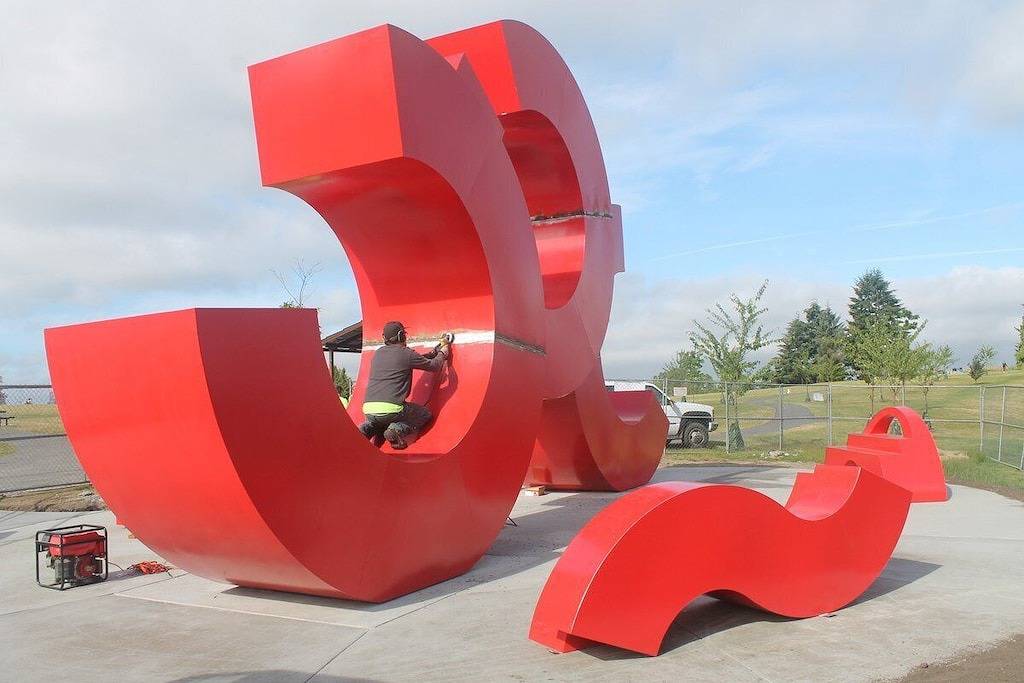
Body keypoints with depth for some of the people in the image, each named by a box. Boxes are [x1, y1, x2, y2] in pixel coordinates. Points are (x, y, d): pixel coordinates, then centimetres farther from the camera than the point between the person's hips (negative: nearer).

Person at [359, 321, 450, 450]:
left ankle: (368, 429, 8)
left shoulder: (378, 353, 18)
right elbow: (433, 366, 9)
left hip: (368, 410, 6)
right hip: (391, 409, -6)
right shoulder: (406, 353, -2)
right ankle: (397, 430, -7)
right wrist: (442, 354, 30)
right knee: (426, 415, 18)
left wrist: (435, 351, 37)